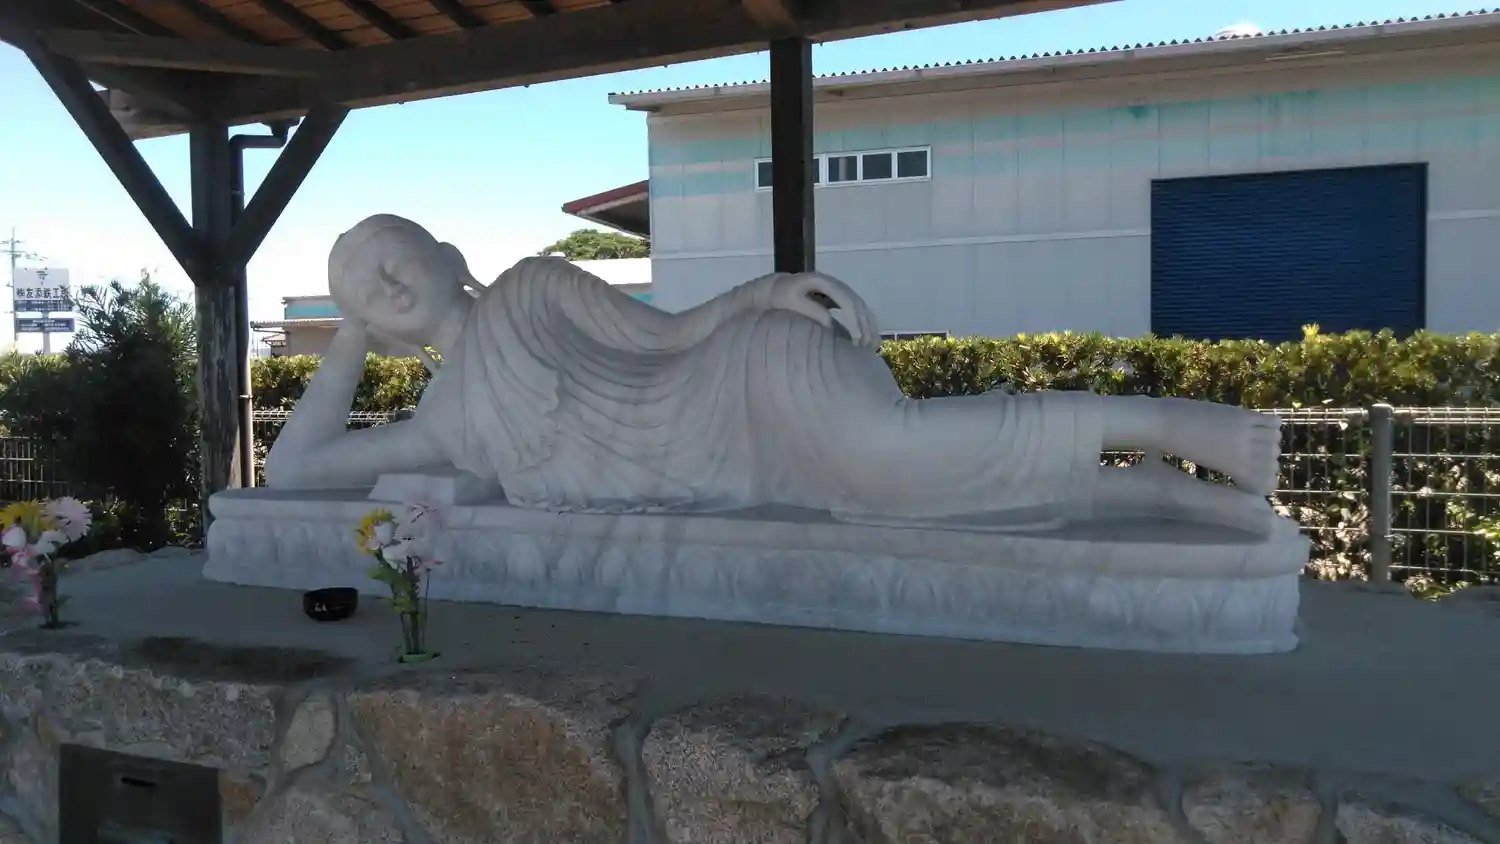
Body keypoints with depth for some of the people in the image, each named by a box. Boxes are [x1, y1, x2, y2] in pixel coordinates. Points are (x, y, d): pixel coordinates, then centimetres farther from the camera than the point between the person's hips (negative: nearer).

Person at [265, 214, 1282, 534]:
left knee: (888, 452, -34)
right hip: (757, 475, 5)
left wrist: (764, 288, -15)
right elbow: (294, 469, 25)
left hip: (763, 378, -5)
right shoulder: (451, 424, 19)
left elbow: (667, 331, 1)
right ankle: (1175, 497, 2)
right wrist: (350, 346, 26)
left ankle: (1170, 422, -18)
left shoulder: (534, 286, 5)